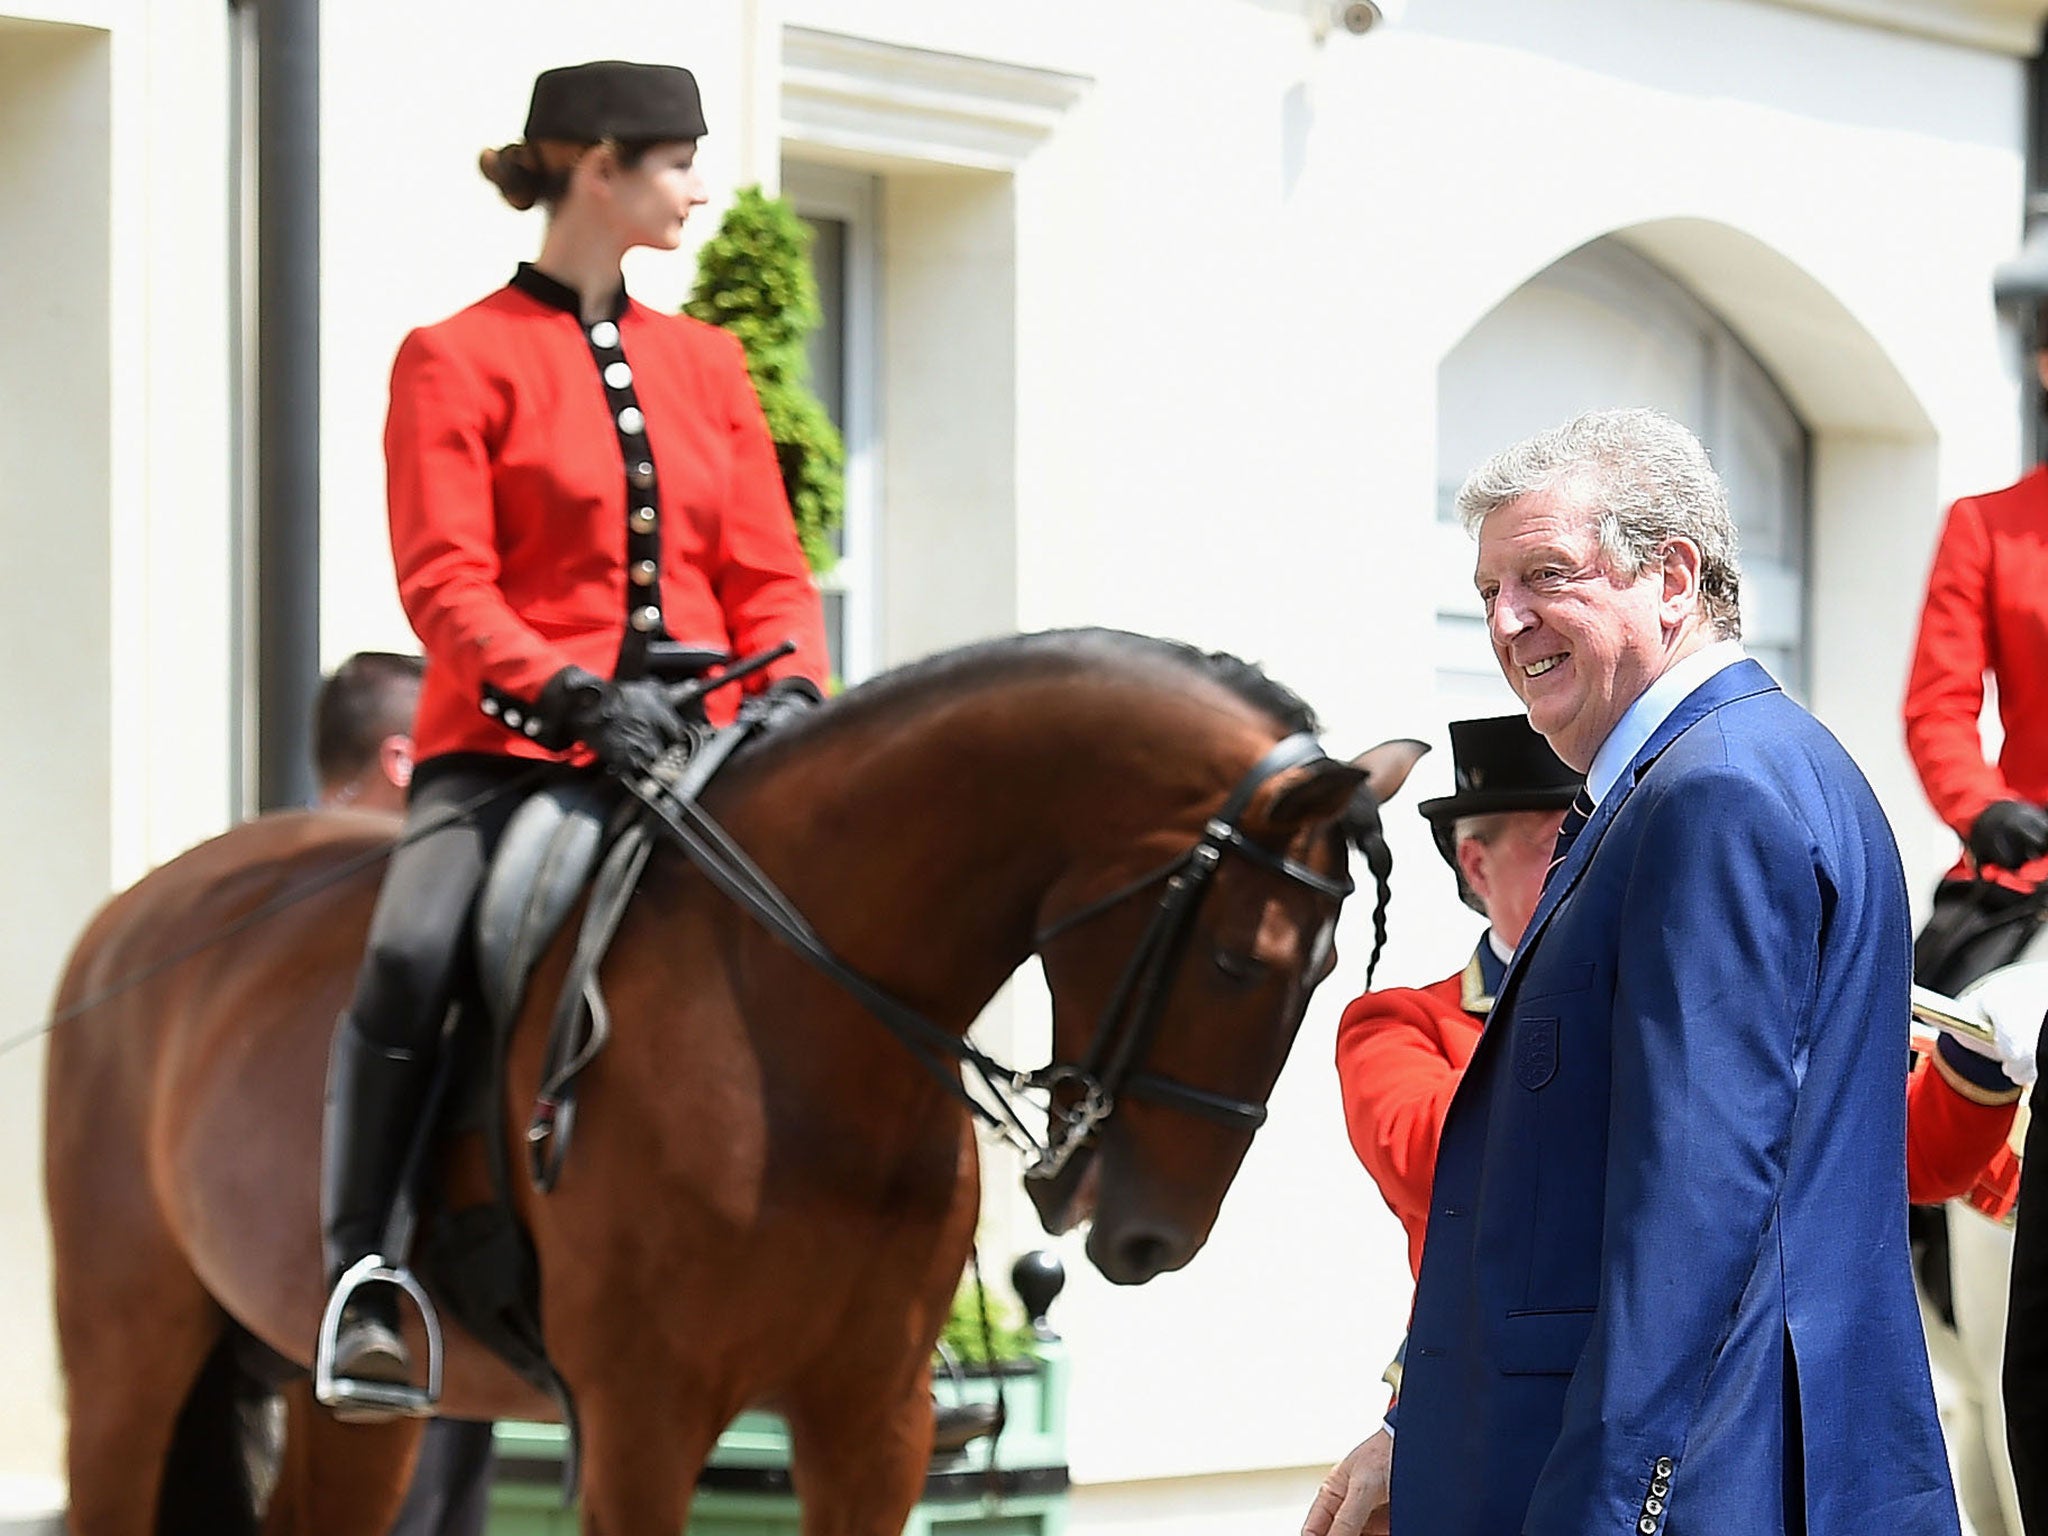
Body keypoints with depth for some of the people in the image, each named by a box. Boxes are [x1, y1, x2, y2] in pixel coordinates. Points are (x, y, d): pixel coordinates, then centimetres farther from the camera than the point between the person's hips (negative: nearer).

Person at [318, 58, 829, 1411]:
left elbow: (769, 574, 14)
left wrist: (790, 690, -7)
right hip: (508, 752, -5)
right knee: (412, 957, -31)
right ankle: (364, 1289, -26)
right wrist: (570, 694, -23)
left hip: (688, 758, 5)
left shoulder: (708, 364, 17)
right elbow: (445, 579, -8)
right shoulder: (457, 361, 1)